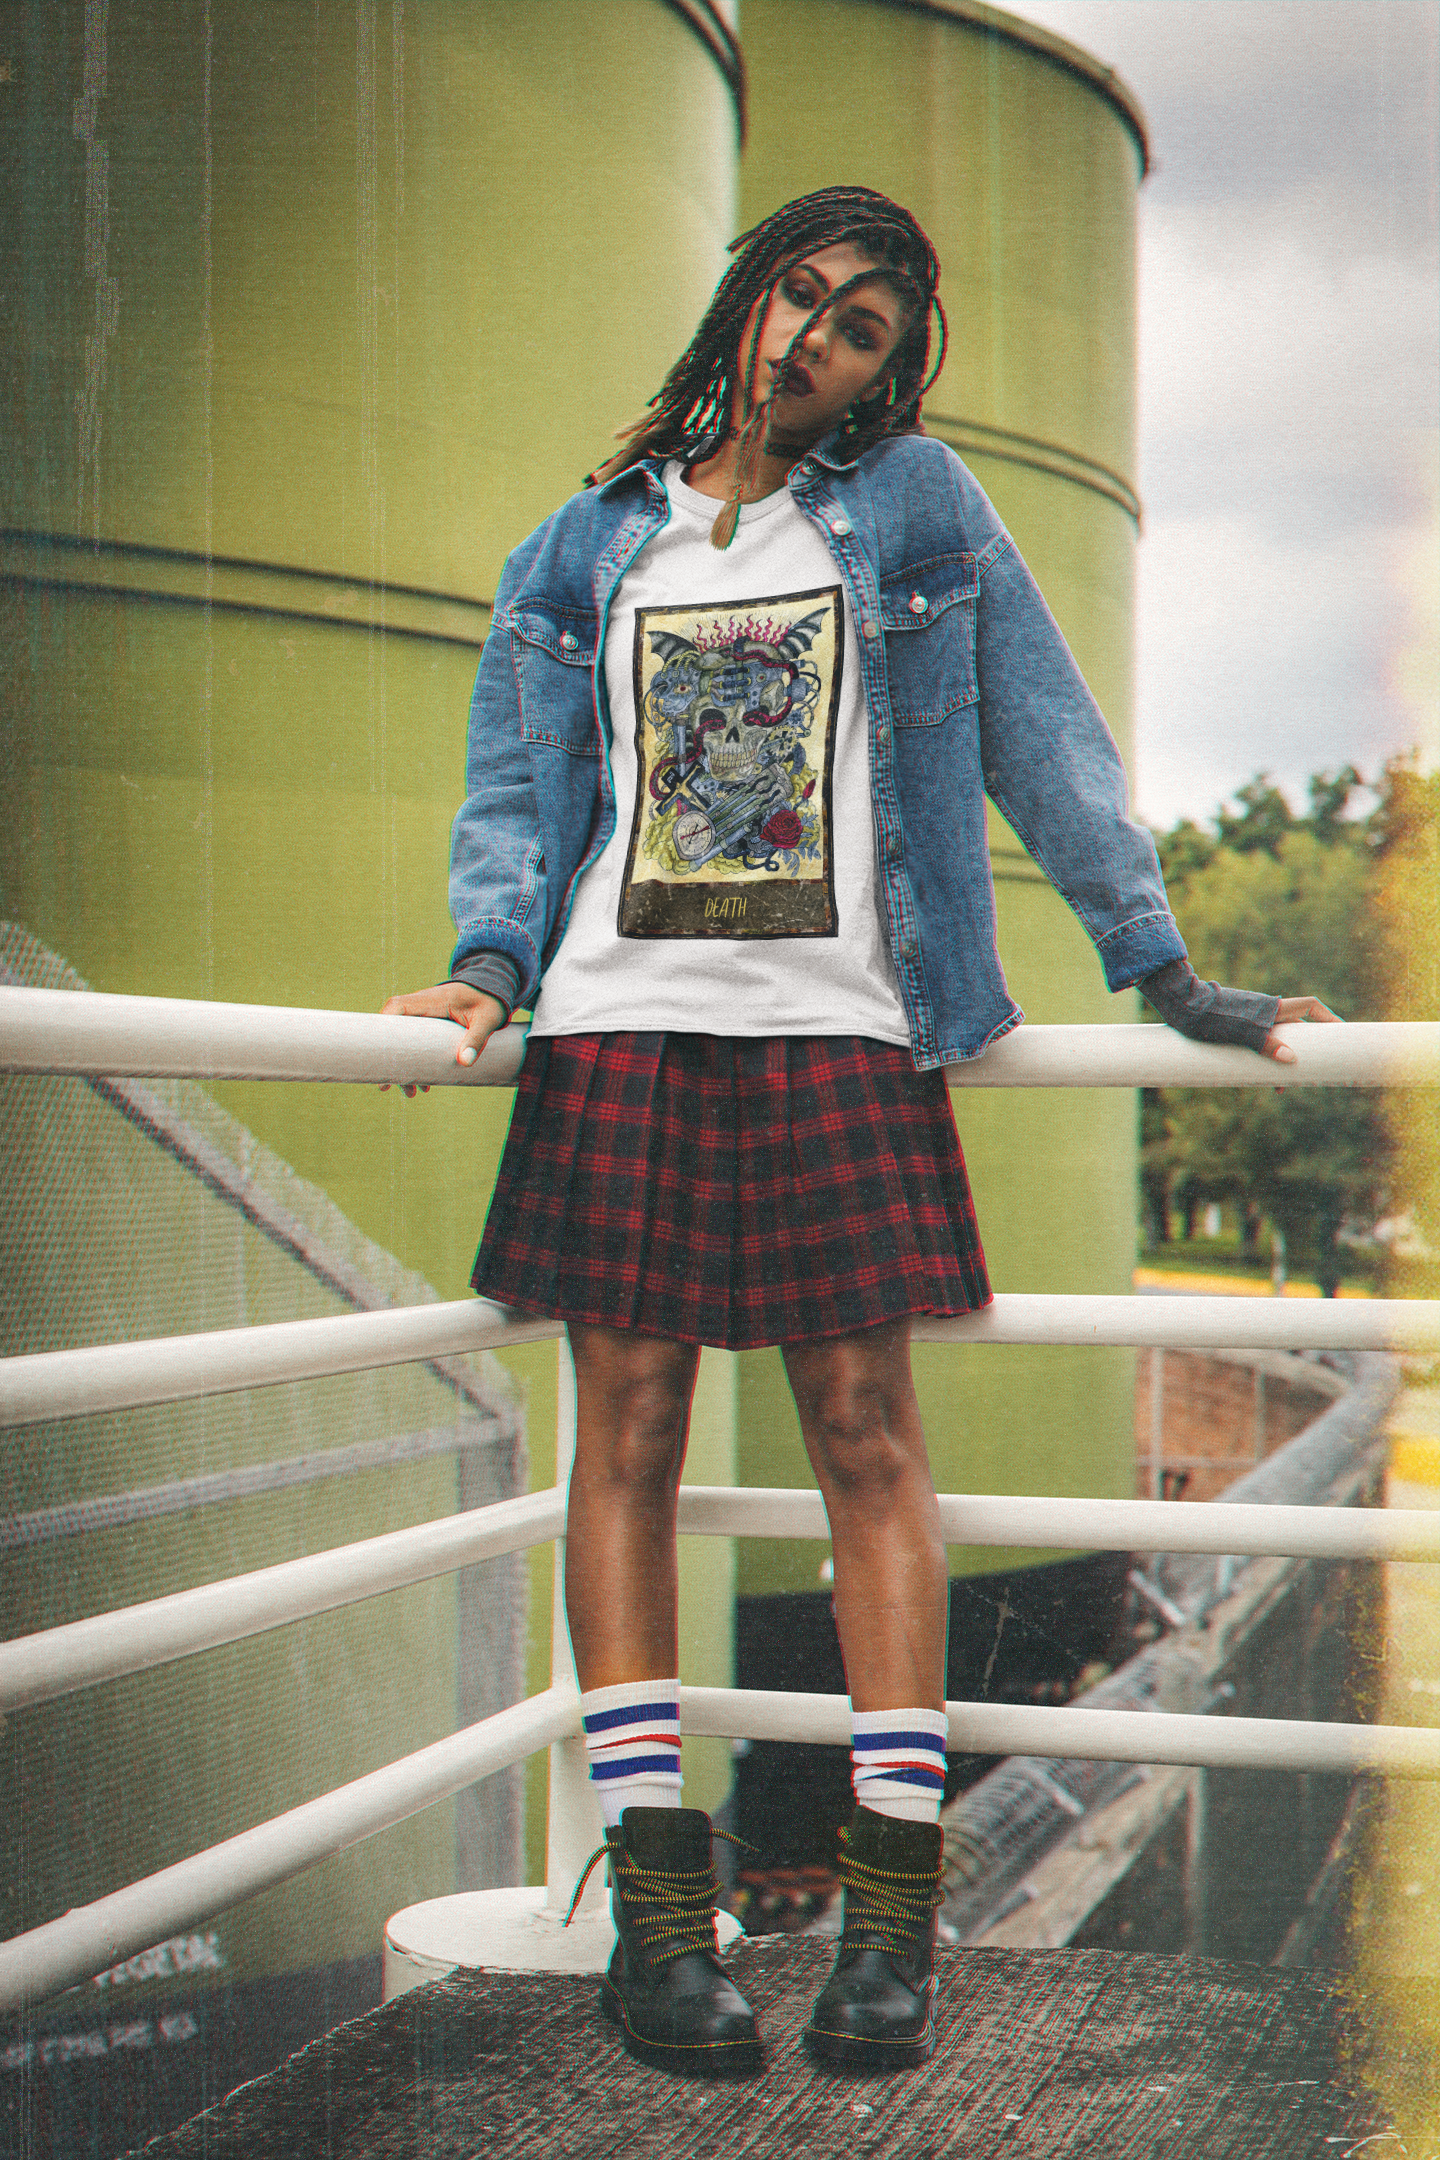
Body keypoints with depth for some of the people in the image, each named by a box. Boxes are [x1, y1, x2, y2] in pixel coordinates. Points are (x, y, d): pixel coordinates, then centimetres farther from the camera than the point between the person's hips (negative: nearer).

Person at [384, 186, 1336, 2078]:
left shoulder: (917, 505, 12)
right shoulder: (586, 546, 16)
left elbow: (1042, 742, 11)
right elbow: (518, 788, 14)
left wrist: (1164, 972, 8)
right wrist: (489, 962, -4)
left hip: (841, 1031, -2)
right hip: (622, 1020, 2)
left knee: (867, 1435, -5)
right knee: (627, 1429, -3)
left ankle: (892, 1909, 0)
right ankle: (657, 1902, 2)